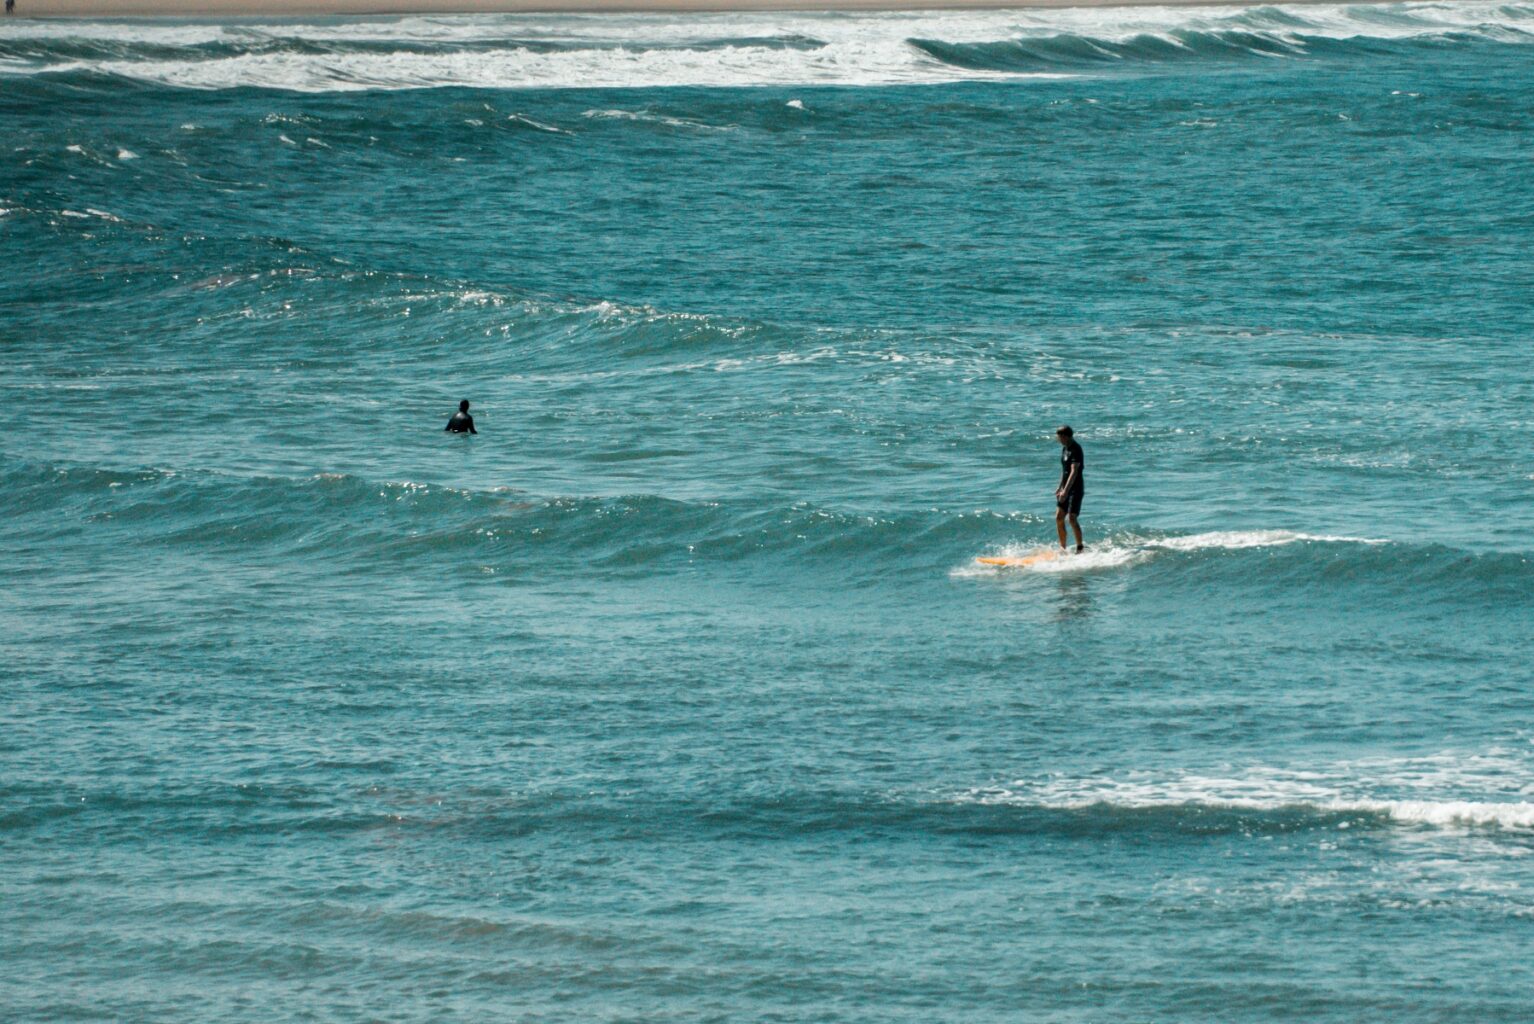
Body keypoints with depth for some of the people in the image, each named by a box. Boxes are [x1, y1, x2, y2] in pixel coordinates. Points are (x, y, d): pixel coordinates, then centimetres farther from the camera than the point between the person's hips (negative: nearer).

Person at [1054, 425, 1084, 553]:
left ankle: (1080, 547, -3)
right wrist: (1060, 487, 22)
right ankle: (1062, 548, 10)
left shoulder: (1075, 450, -17)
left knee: (1072, 518, -13)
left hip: (1076, 488, -9)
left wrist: (1066, 490, -31)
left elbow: (1074, 472, -25)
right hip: (1066, 488, 9)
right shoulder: (1065, 448, 11)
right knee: (1059, 517, 3)